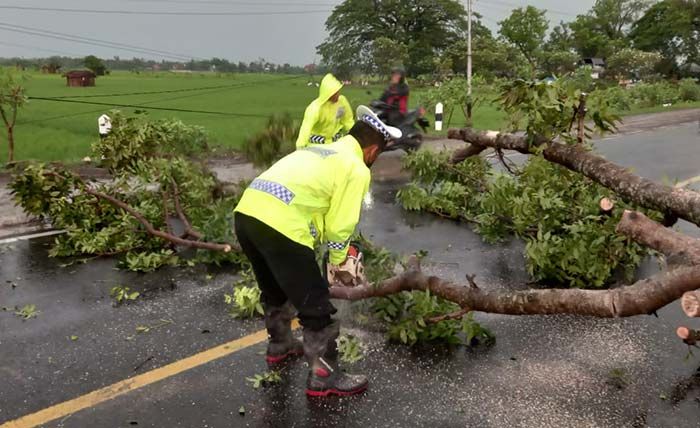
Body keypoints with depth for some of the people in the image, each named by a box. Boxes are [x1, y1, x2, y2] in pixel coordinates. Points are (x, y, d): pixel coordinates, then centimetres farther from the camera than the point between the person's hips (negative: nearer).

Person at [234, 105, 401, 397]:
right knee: (316, 305, 6)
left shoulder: (318, 151, 26)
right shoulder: (356, 169, 2)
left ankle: (280, 346, 51)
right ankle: (324, 377, 17)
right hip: (280, 226, -9)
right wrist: (339, 258, 18)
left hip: (247, 212, 9)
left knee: (275, 290, 30)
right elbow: (340, 225, -2)